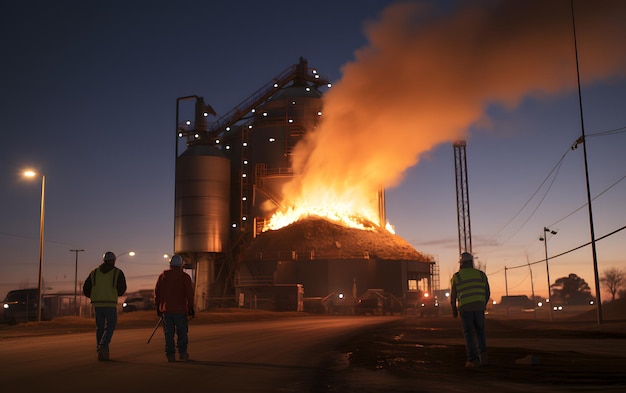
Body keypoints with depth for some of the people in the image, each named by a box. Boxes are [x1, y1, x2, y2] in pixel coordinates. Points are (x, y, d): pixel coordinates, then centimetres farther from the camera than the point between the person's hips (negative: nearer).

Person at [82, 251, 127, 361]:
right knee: (110, 326, 8)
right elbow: (122, 289, -4)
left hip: (97, 304, 4)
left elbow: (86, 290, 6)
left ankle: (101, 352, 13)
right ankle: (103, 346, -14)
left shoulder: (94, 272, 8)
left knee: (100, 327, 13)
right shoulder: (118, 273, -1)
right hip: (110, 304, -3)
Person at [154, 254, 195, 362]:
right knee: (182, 332, 7)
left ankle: (170, 354, 6)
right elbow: (189, 294, -6)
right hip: (180, 310, -2)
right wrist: (191, 308, 1)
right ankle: (182, 353, 4)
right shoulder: (185, 277, -3)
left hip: (166, 310, 3)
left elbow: (157, 292, 8)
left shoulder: (162, 276, 6)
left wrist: (158, 307, 16)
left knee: (168, 334, 7)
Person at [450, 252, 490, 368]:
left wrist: (454, 309, 16)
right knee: (480, 332, 15)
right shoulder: (481, 275, 6)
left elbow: (453, 295, 2)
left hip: (464, 308, -2)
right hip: (479, 307, 2)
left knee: (469, 334, 5)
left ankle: (473, 359, 2)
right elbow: (487, 293, 9)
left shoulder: (456, 277, 0)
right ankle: (483, 355, 1)